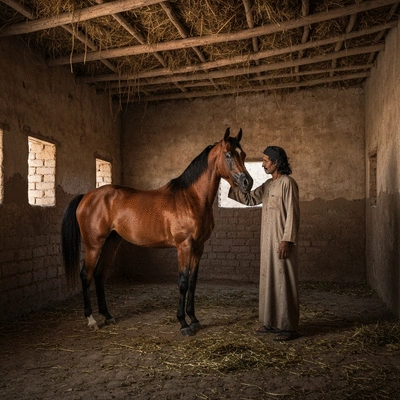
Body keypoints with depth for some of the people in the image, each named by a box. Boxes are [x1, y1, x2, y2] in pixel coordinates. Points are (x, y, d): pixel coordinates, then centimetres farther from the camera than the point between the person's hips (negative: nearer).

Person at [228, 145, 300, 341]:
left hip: (282, 242, -9)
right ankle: (271, 322, 24)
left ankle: (289, 327, 7)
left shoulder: (287, 183, -12)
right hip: (268, 242, 9)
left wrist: (287, 240, -21)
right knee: (268, 280, 13)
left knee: (284, 281, -2)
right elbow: (249, 199, 18)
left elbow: (292, 214, -16)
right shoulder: (268, 185, 13)